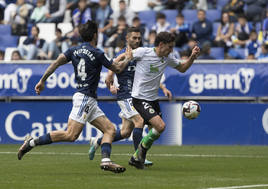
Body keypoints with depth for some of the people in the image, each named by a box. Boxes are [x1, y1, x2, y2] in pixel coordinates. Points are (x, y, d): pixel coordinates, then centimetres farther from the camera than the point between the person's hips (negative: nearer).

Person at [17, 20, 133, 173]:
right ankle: (32, 142, -11)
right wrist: (127, 58, 20)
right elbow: (117, 68, 1)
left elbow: (57, 62, 0)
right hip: (84, 97, -9)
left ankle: (106, 160, -12)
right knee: (71, 135, -15)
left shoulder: (74, 51, 11)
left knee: (110, 129, 4)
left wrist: (42, 81, 2)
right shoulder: (97, 53, -9)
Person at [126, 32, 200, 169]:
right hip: (140, 98, -7)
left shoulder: (168, 57, 4)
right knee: (160, 126, -20)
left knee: (155, 131, 10)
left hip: (153, 99, 8)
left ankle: (136, 158, 26)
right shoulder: (143, 52, -14)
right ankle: (143, 146, 6)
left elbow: (182, 68, 19)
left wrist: (192, 57, 2)